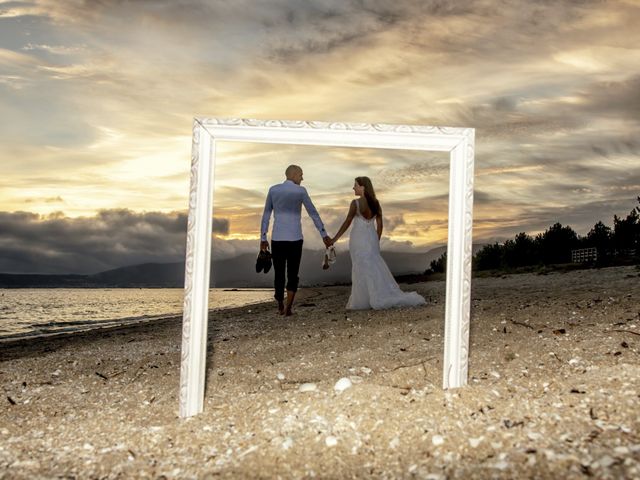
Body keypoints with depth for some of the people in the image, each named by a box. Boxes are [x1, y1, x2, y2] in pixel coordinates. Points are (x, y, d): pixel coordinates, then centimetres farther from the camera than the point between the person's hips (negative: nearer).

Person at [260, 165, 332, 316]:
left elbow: (266, 215, 7)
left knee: (279, 274, 14)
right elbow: (313, 213, -3)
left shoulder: (273, 190, 5)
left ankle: (280, 307, 24)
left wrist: (263, 239, 12)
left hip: (277, 239, 2)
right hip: (295, 238, -2)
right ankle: (288, 307, -4)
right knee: (292, 275, 9)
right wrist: (324, 235, 2)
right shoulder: (300, 190, -3)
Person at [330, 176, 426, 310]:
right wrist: (376, 242, 15)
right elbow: (379, 225, 6)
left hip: (358, 240, -5)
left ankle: (361, 302, 10)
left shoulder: (355, 203, -13)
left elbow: (347, 223, -11)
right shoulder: (375, 203, 4)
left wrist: (334, 239, -4)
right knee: (375, 269, 11)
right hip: (371, 239, 5)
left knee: (362, 270, 2)